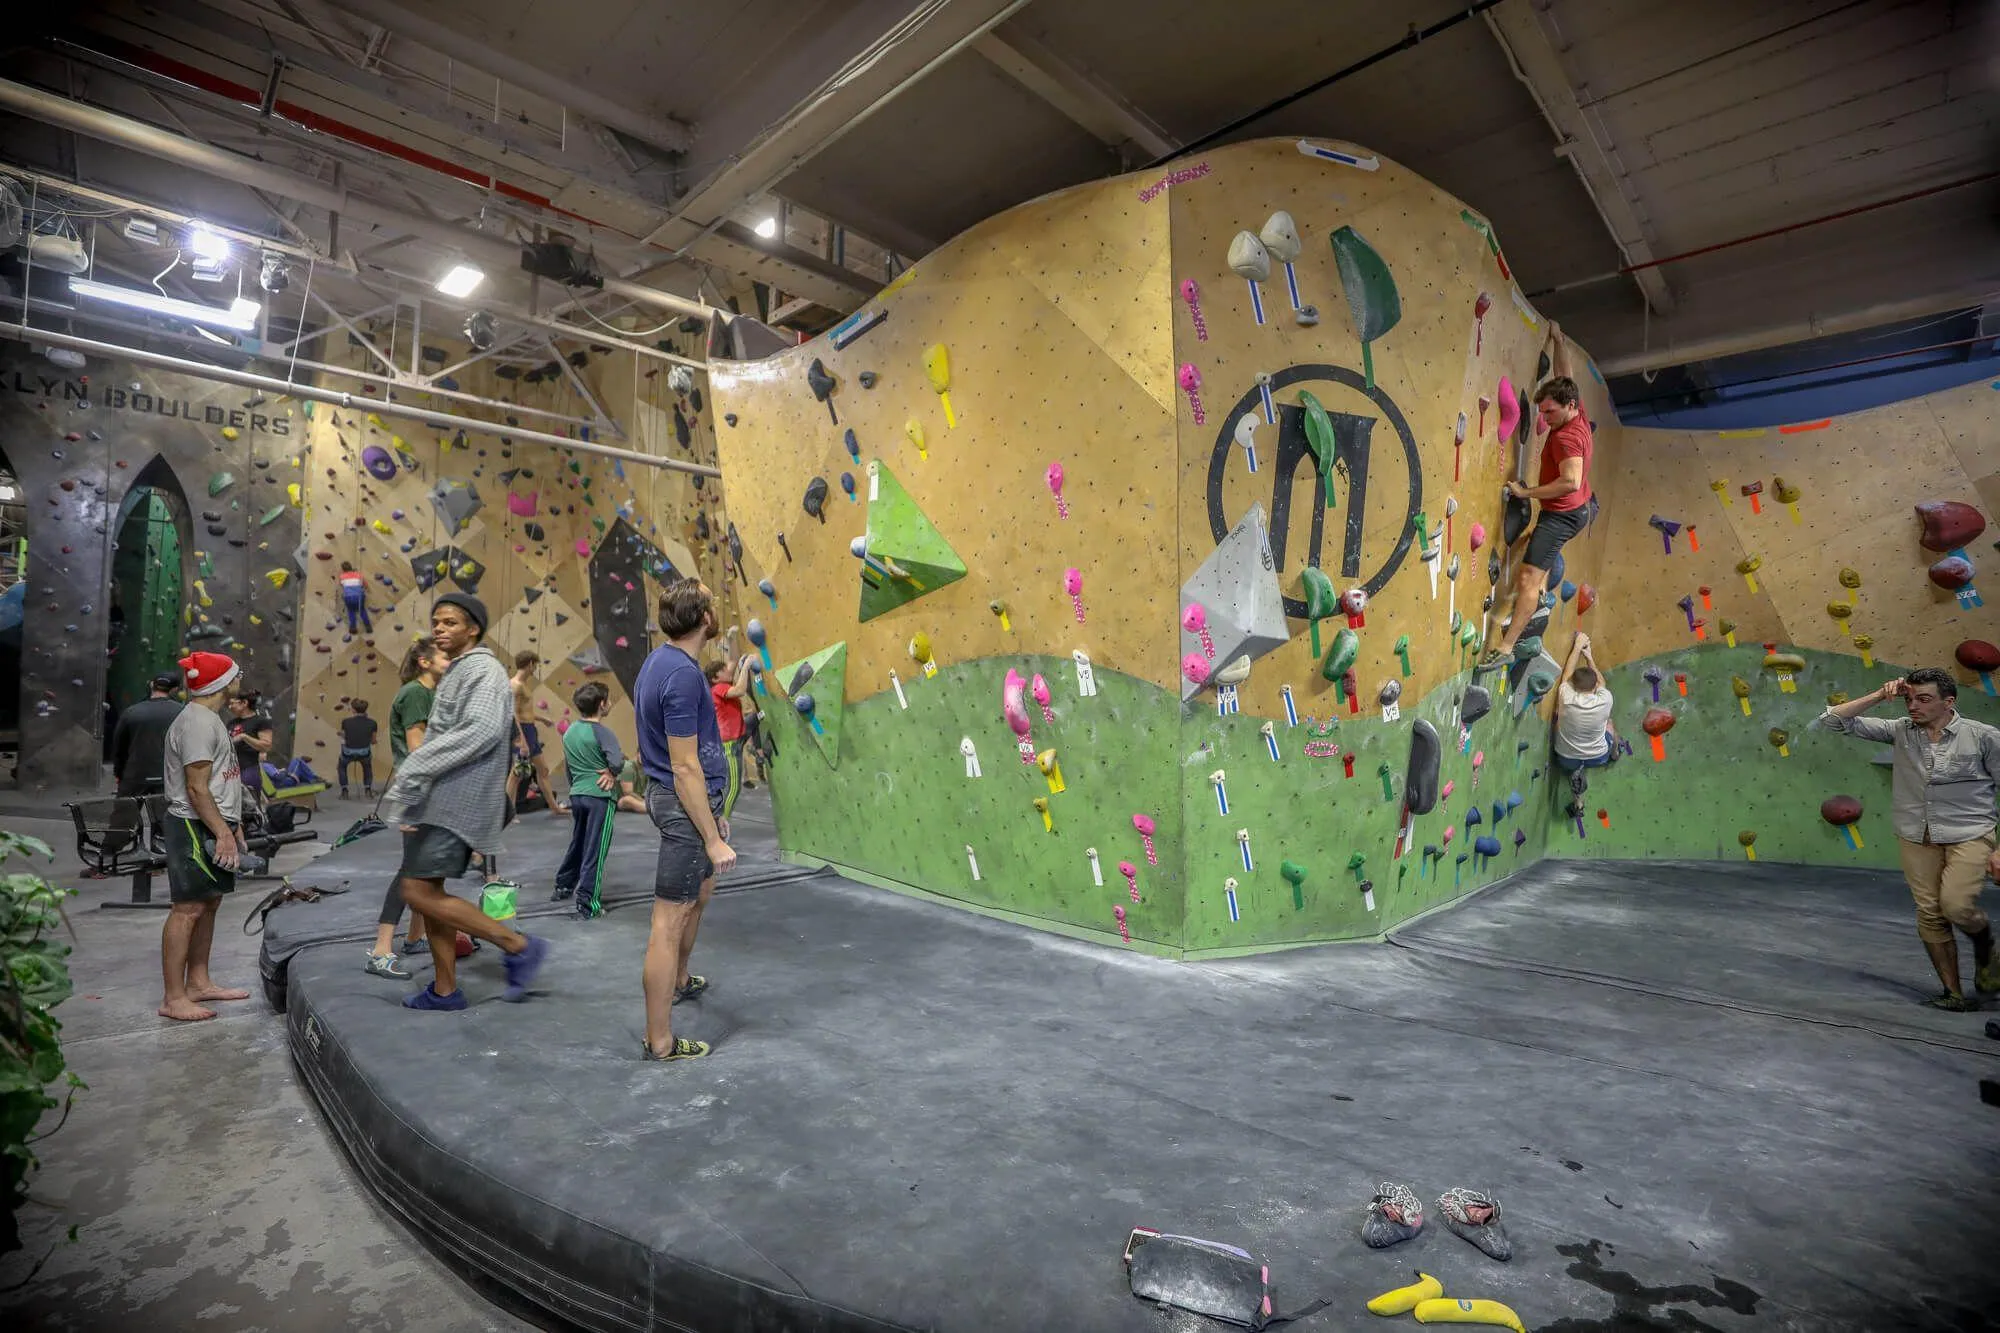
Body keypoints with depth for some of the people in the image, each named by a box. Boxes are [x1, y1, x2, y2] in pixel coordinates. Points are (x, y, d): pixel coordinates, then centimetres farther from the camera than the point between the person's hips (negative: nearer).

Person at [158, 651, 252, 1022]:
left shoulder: (210, 719, 16)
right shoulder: (197, 722, -16)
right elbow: (196, 788, -20)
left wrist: (233, 825, 21)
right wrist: (223, 832, -20)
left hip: (213, 825, 11)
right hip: (195, 827, -11)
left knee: (209, 904, 14)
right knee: (188, 908, -7)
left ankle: (199, 982, 24)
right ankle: (174, 998, -1)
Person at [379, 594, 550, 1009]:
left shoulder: (483, 669, -11)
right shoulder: (455, 672, 21)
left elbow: (482, 730, -27)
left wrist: (413, 769, -25)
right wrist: (409, 775, 15)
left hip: (457, 801, -10)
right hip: (437, 800, 10)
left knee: (420, 892, -12)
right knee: (426, 891, 11)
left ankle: (519, 946, -6)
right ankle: (445, 990, 20)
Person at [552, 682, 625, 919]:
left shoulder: (569, 731, 9)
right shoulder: (601, 732, -14)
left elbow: (567, 764, 18)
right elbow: (617, 761, -28)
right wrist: (612, 773, -8)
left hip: (576, 794, 7)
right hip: (600, 796, -7)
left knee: (577, 842, 24)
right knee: (595, 849, -1)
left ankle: (563, 886, 36)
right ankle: (587, 903, 0)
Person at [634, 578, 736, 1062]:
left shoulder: (660, 659, 8)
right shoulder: (683, 674, -23)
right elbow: (685, 768, -23)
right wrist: (713, 839, -19)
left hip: (668, 795, 10)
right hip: (686, 803, -10)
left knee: (701, 891, 28)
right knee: (670, 921, -2)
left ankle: (679, 981, 48)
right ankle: (660, 1042, 9)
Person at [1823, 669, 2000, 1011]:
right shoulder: (1900, 730, 0)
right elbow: (1834, 720, -2)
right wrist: (1880, 696, -9)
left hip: (1969, 836, -3)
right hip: (1917, 838, 3)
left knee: (1956, 905, -19)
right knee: (1930, 915, 4)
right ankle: (1954, 993, 17)